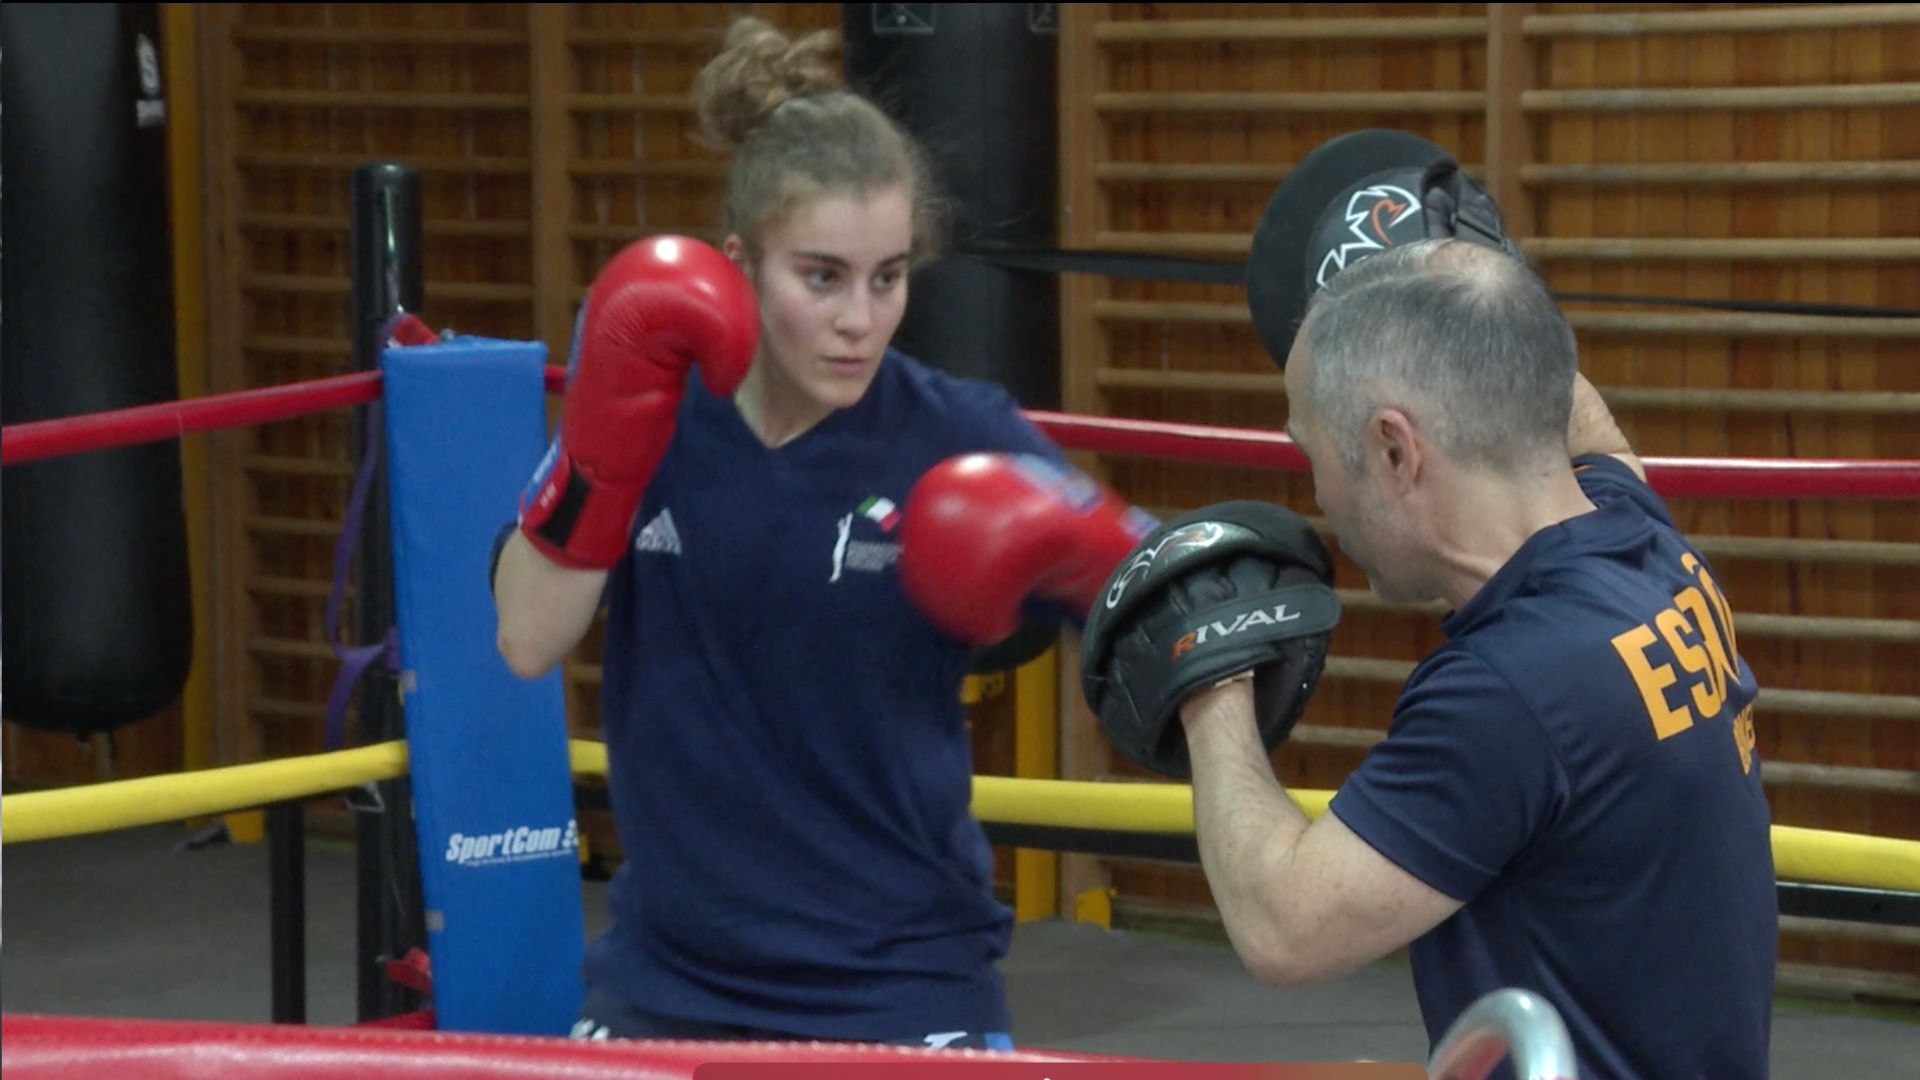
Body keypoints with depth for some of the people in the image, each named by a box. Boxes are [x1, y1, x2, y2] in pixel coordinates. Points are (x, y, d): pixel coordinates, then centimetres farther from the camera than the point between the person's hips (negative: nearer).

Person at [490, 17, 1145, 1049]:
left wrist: (1082, 543, -33)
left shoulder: (955, 436, -10)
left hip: (899, 982, -2)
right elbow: (527, 641, -13)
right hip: (668, 972, 2)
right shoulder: (647, 408, -4)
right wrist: (601, 441, -24)